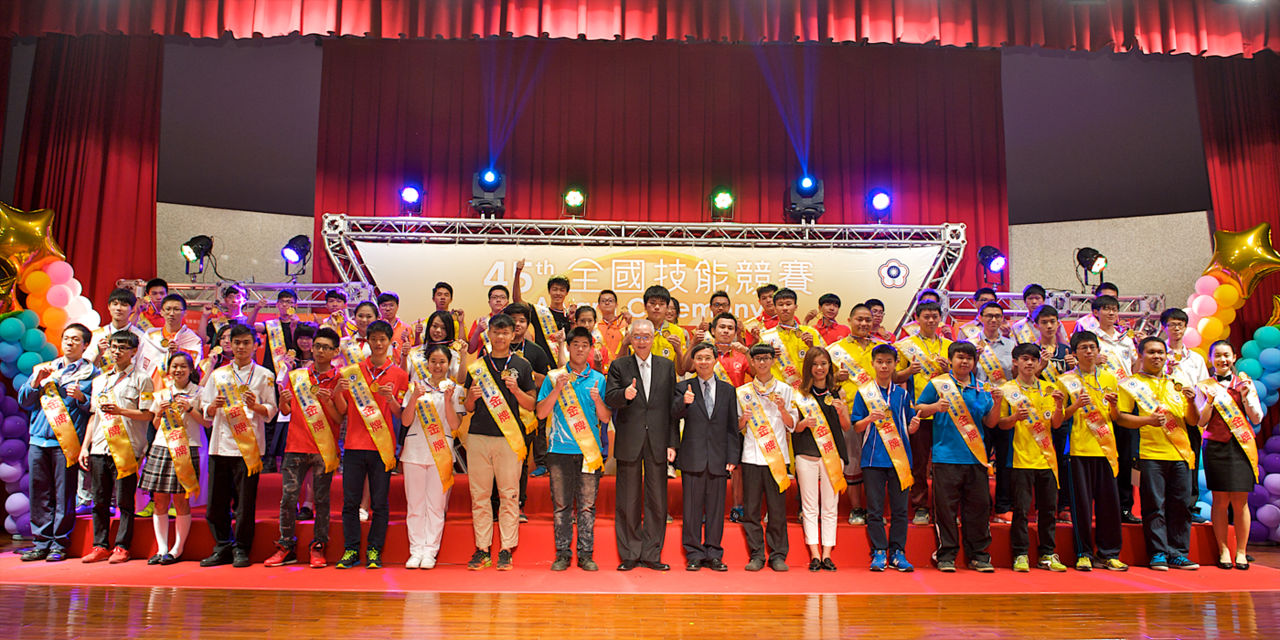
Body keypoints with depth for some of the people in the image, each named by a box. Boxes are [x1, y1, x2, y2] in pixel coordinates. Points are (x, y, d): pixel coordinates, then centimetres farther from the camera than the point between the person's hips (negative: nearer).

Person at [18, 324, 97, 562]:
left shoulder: (91, 373, 6)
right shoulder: (45, 369, 20)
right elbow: (23, 401, 16)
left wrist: (81, 397, -17)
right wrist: (36, 382, 0)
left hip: (67, 443, -4)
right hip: (38, 441, 4)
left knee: (64, 495, -3)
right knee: (40, 493, 5)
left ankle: (59, 543, 4)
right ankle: (42, 541, 14)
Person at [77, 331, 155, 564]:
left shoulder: (141, 379, 1)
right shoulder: (99, 380, 19)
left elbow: (147, 414, -5)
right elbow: (93, 416, 19)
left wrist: (120, 410, -20)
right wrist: (84, 446, 13)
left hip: (125, 448, -5)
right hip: (99, 448, 5)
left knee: (124, 501, -3)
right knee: (99, 500, 7)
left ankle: (122, 547, 4)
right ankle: (100, 546, 16)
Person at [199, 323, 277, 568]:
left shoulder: (264, 375, 7)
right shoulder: (218, 374, 15)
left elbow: (272, 410, 3)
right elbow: (206, 411, 15)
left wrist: (256, 406, -16)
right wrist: (214, 406, -7)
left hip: (249, 444, -3)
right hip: (220, 444, 3)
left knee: (245, 502, -2)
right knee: (216, 502, 4)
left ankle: (241, 549, 10)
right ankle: (223, 547, 19)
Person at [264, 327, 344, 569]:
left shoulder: (339, 380, 3)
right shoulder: (296, 375, 11)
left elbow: (339, 419, -1)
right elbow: (288, 412, 16)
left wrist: (328, 400, -18)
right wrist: (283, 402, -6)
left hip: (324, 448, -2)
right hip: (296, 445, 2)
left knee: (321, 499, 1)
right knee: (288, 497, 0)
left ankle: (318, 548, 11)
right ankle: (286, 547, 12)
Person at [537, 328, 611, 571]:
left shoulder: (598, 379, 8)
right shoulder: (554, 377, 7)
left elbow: (605, 419, 7)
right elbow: (541, 413, 2)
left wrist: (598, 400, -12)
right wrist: (557, 389, -11)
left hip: (590, 450, 0)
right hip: (560, 450, 0)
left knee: (587, 504, 2)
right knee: (561, 504, 4)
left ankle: (586, 554, 11)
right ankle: (562, 554, 13)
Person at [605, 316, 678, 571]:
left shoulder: (667, 366, 10)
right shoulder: (619, 366, 5)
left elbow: (672, 404, 9)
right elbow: (609, 399, -5)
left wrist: (672, 441, 4)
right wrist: (625, 394, -28)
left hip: (658, 442, 1)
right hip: (629, 442, -1)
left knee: (657, 499, 5)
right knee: (628, 500, 5)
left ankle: (651, 554, 16)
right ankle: (630, 554, 16)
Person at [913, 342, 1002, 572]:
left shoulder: (982, 388, 12)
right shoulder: (937, 384, 3)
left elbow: (990, 423, 14)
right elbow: (918, 410, 5)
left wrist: (997, 403, -2)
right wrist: (935, 407, -13)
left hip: (976, 457, 3)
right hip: (946, 456, -3)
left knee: (978, 505, 5)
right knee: (945, 506, -2)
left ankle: (978, 555, 17)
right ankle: (946, 555, 8)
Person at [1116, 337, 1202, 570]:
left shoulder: (1176, 384, 20)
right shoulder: (1131, 384, 7)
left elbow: (1194, 421, 17)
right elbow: (1121, 418, -1)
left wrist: (1191, 402, -2)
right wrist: (1147, 420, -17)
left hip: (1180, 454, 4)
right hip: (1150, 454, -4)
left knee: (1180, 505, 4)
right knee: (1154, 505, -5)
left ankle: (1178, 553, 11)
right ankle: (1158, 553, 0)